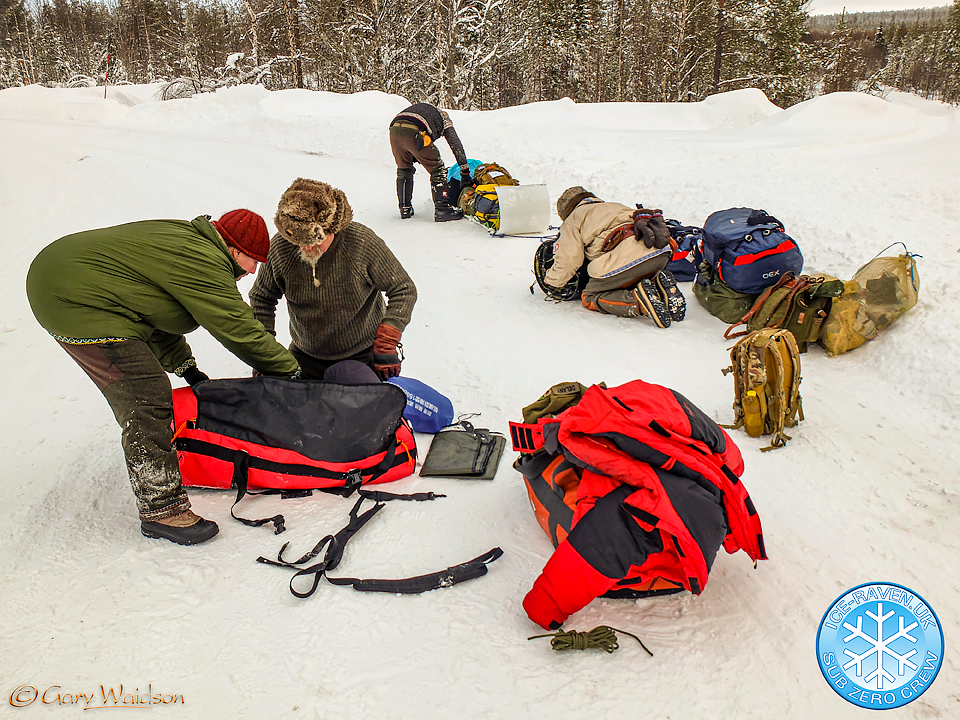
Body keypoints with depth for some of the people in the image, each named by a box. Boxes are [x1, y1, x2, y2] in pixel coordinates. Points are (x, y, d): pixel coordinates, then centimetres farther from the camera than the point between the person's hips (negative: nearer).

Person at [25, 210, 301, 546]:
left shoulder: (186, 240, 12)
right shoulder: (203, 264, -19)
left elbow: (155, 305, 18)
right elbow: (240, 330, -16)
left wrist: (185, 366, 15)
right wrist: (291, 370, -5)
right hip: (75, 301, -11)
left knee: (136, 392, 24)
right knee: (147, 400, -13)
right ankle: (160, 509, -7)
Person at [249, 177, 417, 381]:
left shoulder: (362, 242, -24)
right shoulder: (281, 247, -15)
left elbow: (404, 290, -15)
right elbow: (261, 298, 1)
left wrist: (387, 343, -25)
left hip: (362, 356, -2)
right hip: (306, 357, 3)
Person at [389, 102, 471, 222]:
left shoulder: (424, 108, 41)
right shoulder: (444, 119, 26)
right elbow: (456, 145, 22)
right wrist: (465, 170, 26)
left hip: (394, 131, 6)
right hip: (414, 133, -6)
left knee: (404, 170, 24)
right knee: (437, 169, 6)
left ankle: (405, 209, 27)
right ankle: (442, 209, 2)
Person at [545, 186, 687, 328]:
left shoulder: (573, 220, 20)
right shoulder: (616, 206, 39)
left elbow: (568, 259, 11)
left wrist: (550, 282, 28)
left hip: (627, 258, -7)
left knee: (589, 298, 10)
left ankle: (637, 301, -16)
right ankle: (660, 287, 0)